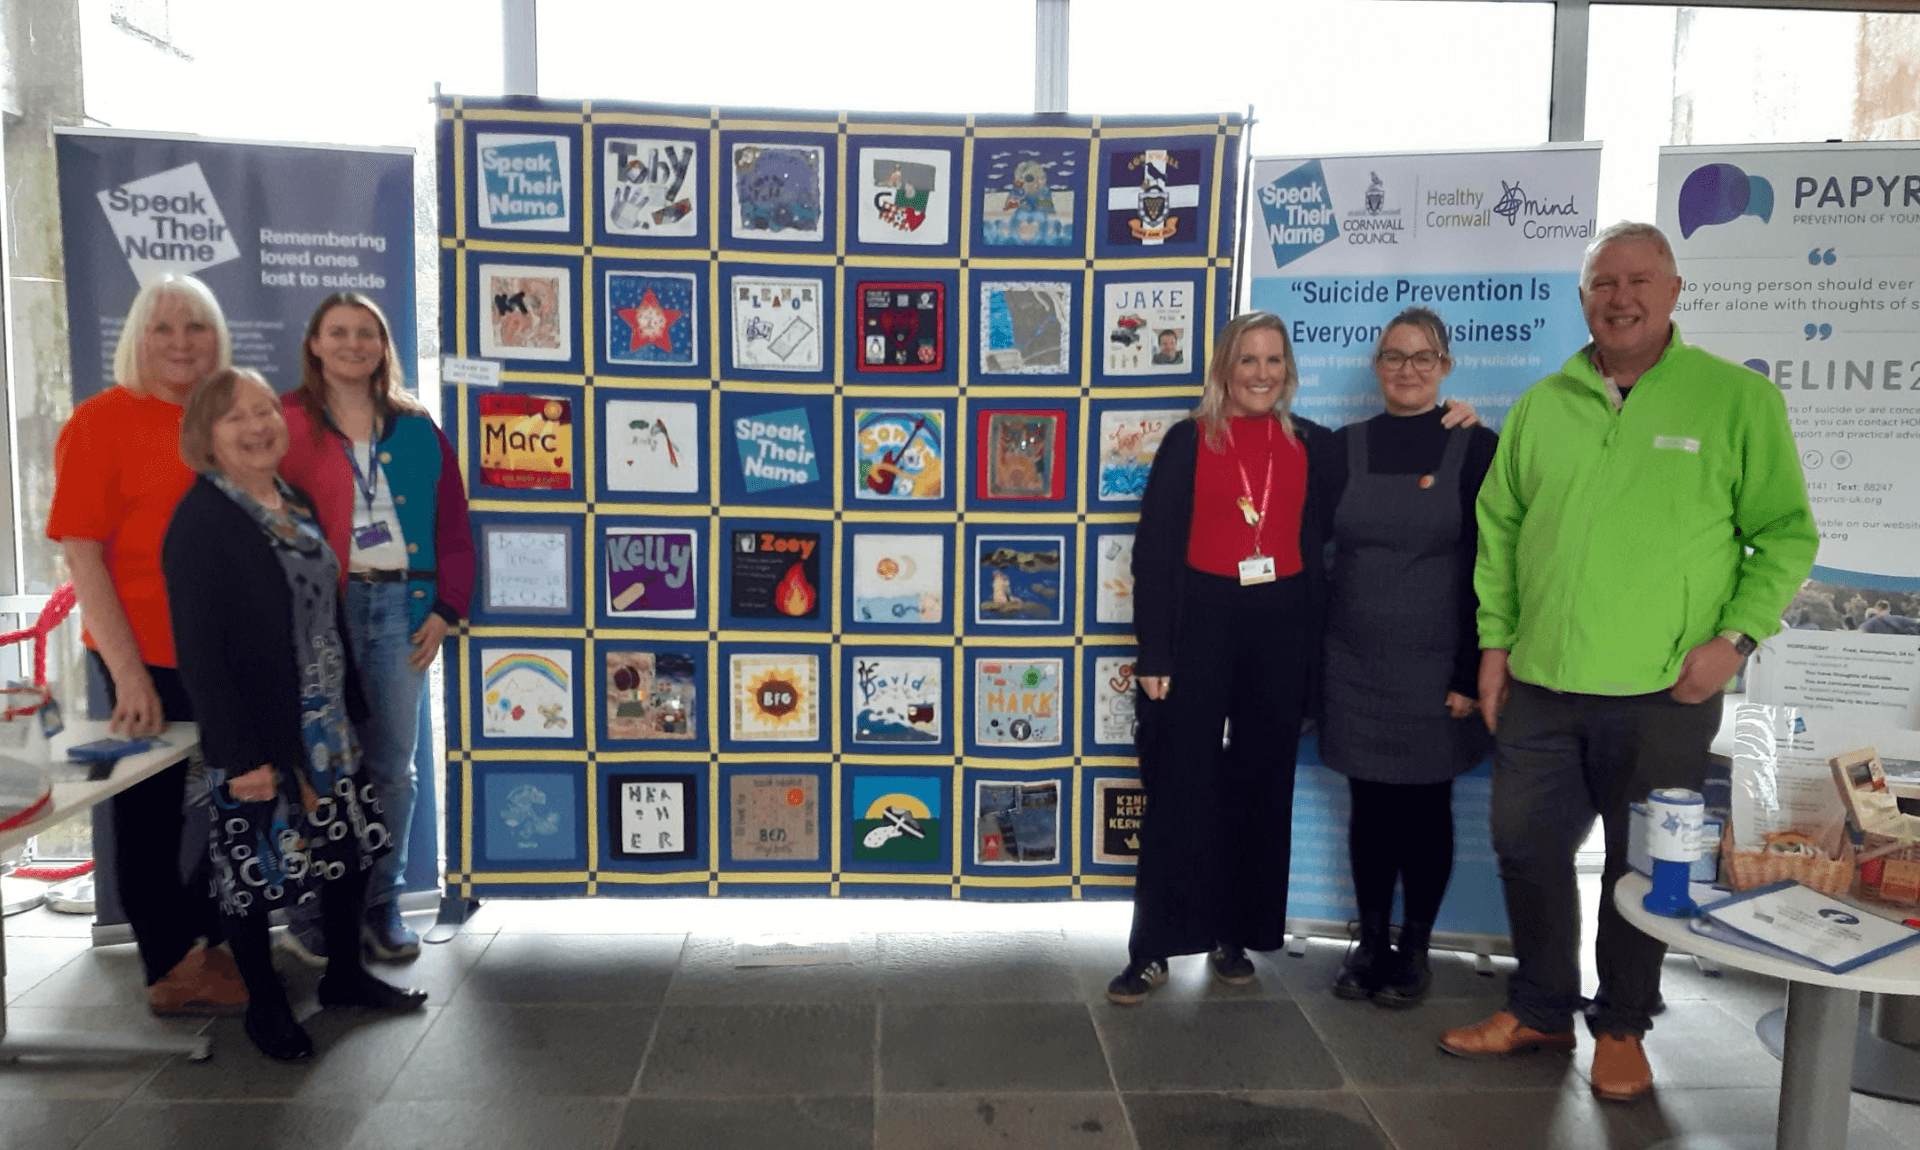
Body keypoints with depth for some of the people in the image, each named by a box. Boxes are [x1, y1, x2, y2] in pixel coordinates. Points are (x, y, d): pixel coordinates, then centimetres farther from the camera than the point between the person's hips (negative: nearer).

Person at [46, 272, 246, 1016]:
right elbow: (81, 553, -10)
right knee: (152, 810, 9)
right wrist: (126, 670, -15)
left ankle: (208, 941, 35)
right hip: (149, 662, -5)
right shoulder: (101, 421, -7)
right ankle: (171, 969, 24)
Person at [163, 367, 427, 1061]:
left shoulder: (295, 503, 8)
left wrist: (351, 705, 15)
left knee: (352, 845, 15)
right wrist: (240, 755, -21)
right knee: (256, 866, 6)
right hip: (257, 737, -7)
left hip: (327, 727, 8)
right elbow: (199, 649, -19)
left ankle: (345, 974, 33)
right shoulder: (200, 522, -15)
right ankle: (264, 1004, 24)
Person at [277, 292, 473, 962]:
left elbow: (453, 524, 11)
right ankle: (311, 912, 14)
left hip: (402, 607, 3)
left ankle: (382, 906, 19)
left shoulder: (417, 431, 12)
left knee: (392, 765, 7)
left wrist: (447, 608, 2)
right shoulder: (285, 424, 3)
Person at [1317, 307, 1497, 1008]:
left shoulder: (1476, 449, -2)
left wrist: (1472, 674, -9)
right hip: (1354, 663, 2)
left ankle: (1415, 949, 22)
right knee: (1369, 804, 9)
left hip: (1435, 669, -2)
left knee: (1426, 805, 7)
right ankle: (1370, 942, 23)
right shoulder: (1345, 447, 7)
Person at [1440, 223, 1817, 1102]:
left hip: (1663, 694, -3)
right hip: (1540, 683, 3)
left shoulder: (1738, 400, -3)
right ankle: (1540, 1009, 31)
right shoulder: (1541, 405, 6)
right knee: (1527, 846, 11)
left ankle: (1622, 1027, 30)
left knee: (1643, 866, 9)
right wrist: (1496, 639, 7)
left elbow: (1787, 534, 0)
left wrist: (1734, 637, -10)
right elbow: (1499, 527, 12)